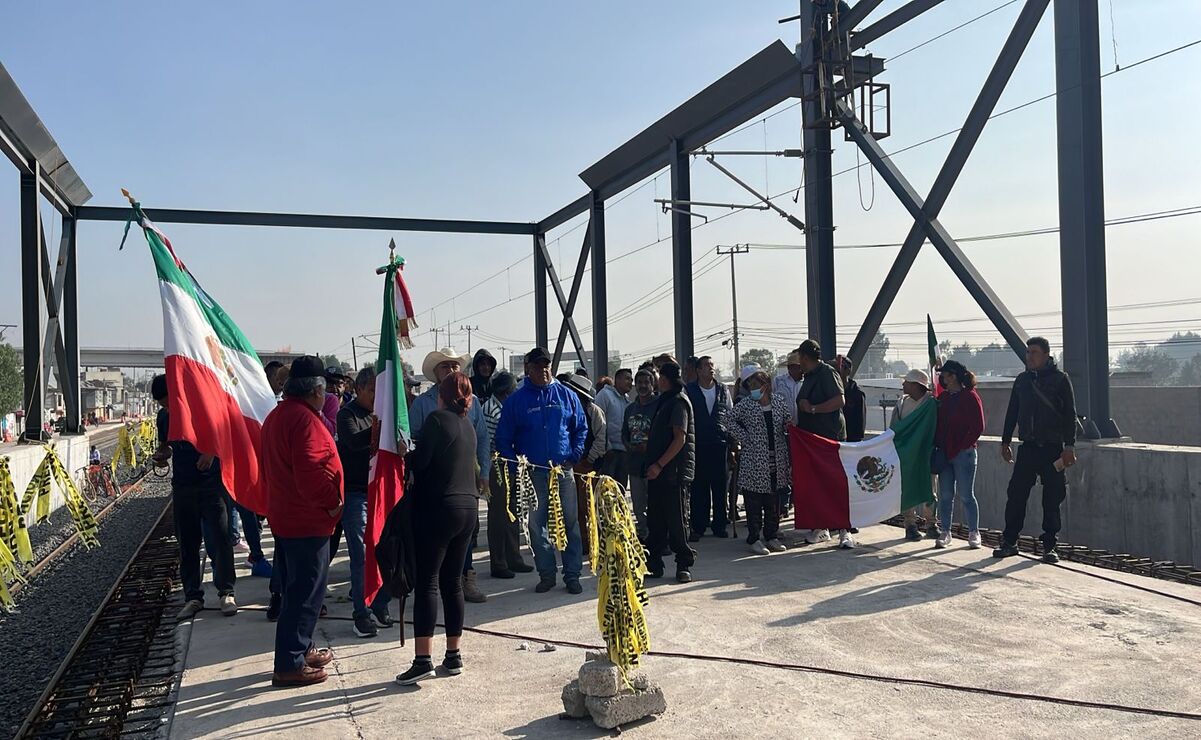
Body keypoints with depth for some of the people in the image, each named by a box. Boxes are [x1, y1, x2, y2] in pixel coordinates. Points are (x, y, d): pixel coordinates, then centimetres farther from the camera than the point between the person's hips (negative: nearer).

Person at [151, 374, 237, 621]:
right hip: (182, 487, 4)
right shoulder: (164, 416, 5)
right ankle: (193, 596, 16)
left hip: (211, 483, -4)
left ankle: (226, 592, 4)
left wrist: (212, 451, -20)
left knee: (220, 538, -5)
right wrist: (161, 455, -2)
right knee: (187, 545, 7)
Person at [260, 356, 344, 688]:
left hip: (284, 516, 10)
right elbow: (310, 471, -29)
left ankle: (301, 649, 31)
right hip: (307, 522, -10)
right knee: (306, 593, -2)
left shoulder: (277, 415, 13)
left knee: (295, 588, 19)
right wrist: (332, 501, -15)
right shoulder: (305, 418, -20)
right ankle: (290, 665, 4)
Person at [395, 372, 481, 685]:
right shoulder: (468, 425, 15)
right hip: (469, 508, 7)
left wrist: (402, 456, 7)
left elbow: (419, 460, -14)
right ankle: (453, 656, 16)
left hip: (438, 507, -7)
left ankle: (422, 660, -9)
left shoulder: (437, 418, -8)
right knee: (453, 582, 12)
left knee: (427, 582, -6)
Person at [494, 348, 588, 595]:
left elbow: (581, 428, 12)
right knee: (536, 525, 5)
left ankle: (572, 574, 10)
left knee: (570, 522, 2)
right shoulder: (516, 400, 3)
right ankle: (546, 574, 17)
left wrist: (574, 455, -2)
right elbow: (503, 438, 4)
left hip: (563, 469, 1)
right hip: (532, 472, 0)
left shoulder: (567, 396, 7)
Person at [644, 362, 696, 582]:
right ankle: (653, 564, 16)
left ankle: (684, 565, 8)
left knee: (675, 521, -3)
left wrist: (659, 465, -20)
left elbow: (680, 439, -18)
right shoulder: (666, 401, 18)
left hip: (673, 472, -9)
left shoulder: (678, 402, -11)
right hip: (659, 472, 9)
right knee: (655, 520, 10)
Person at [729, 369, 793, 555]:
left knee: (774, 501, 10)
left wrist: (789, 428, -5)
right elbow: (732, 422, 4)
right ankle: (754, 538, 5)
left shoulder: (779, 402, 6)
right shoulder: (745, 404, -2)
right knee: (753, 500, -2)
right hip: (753, 460, -3)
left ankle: (772, 536, 21)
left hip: (777, 460, 3)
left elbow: (790, 423, 17)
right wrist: (745, 438, -4)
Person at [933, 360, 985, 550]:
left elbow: (978, 428, -9)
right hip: (944, 453, 5)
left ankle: (974, 533, 11)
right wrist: (937, 446, 2)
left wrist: (959, 449, -11)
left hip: (963, 453, -5)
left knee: (966, 495, 0)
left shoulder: (970, 397, -6)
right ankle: (945, 532, 13)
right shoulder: (943, 397, 12)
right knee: (945, 495, 6)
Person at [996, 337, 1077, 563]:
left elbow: (1070, 415, -4)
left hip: (1052, 449, -3)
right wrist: (1005, 441, 14)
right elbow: (1012, 413, 16)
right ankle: (1009, 542, 7)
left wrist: (1069, 446, -10)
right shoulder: (1022, 380, 11)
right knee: (1016, 495, 0)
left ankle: (1049, 546, 13)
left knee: (1052, 500, 3)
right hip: (1027, 447, 3)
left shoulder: (1060, 379, -2)